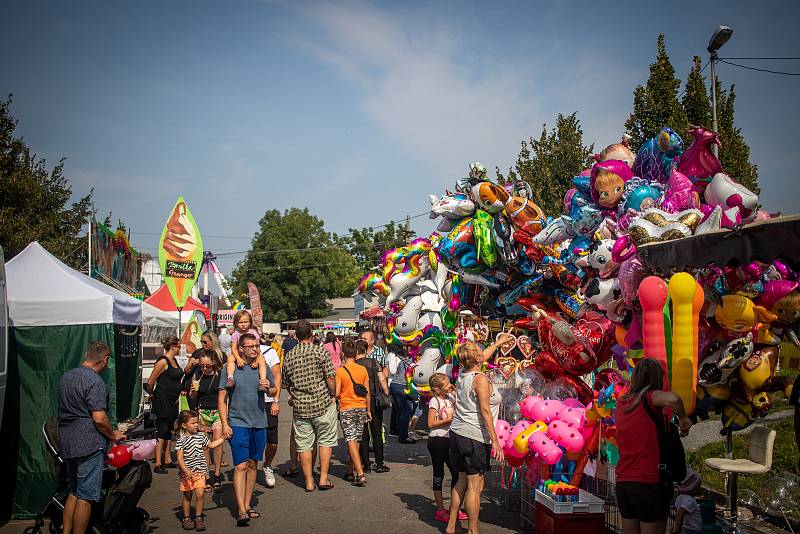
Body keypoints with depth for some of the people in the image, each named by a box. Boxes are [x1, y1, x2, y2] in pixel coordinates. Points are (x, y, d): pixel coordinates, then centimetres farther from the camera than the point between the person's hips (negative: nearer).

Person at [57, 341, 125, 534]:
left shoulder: (65, 377, 13)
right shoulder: (94, 381, -16)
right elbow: (99, 418, -21)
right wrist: (113, 435, -4)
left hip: (66, 443, 9)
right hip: (89, 445, -9)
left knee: (74, 492, 18)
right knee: (85, 496, -1)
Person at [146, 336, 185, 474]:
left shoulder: (174, 360, 13)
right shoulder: (163, 361, -15)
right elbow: (150, 383, -12)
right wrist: (154, 394, 1)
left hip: (172, 400, 9)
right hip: (163, 400, -9)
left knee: (169, 431, 14)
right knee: (162, 430, -8)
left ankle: (168, 460, 23)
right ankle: (158, 464, -5)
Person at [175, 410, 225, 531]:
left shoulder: (201, 435, 5)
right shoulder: (181, 440, -10)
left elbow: (211, 445, 21)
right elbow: (180, 458, -16)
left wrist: (223, 438, 16)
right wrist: (186, 471, -27)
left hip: (200, 471, 3)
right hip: (187, 472, -2)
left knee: (200, 494, -9)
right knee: (187, 496, 9)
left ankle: (198, 517, 6)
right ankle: (186, 518, 26)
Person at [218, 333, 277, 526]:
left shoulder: (263, 367, 5)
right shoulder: (229, 369, -3)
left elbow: (274, 391, 15)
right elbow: (222, 398, -2)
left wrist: (268, 388, -9)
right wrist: (225, 424, -8)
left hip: (259, 423, 4)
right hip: (238, 422, -4)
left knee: (252, 464, 11)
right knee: (240, 466, -9)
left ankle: (247, 505, 22)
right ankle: (242, 512, -10)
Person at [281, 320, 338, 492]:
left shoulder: (289, 356, 3)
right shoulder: (320, 351, -9)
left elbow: (286, 383, 12)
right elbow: (331, 377, -12)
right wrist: (333, 394, 3)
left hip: (300, 407, 3)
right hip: (323, 404, -2)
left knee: (304, 444, 9)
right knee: (326, 441, 11)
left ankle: (309, 482, 14)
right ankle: (323, 478, 9)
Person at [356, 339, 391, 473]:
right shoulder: (374, 363, 1)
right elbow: (382, 380, -3)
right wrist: (387, 395, 4)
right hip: (375, 400, 1)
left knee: (363, 433, 7)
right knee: (377, 432, 8)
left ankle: (366, 464, 8)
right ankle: (379, 464, 7)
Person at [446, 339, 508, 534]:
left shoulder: (462, 374, 10)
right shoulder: (480, 379, -14)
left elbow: (483, 357, 29)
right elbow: (485, 411, -16)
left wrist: (497, 343, 42)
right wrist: (495, 440, -14)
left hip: (457, 434, 9)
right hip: (474, 437, -9)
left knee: (462, 481, 17)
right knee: (475, 486, -2)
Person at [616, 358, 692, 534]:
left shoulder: (621, 402, 10)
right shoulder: (650, 396, -8)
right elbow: (673, 399, -28)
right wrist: (683, 418, -10)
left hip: (622, 483, 6)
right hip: (649, 483, -6)